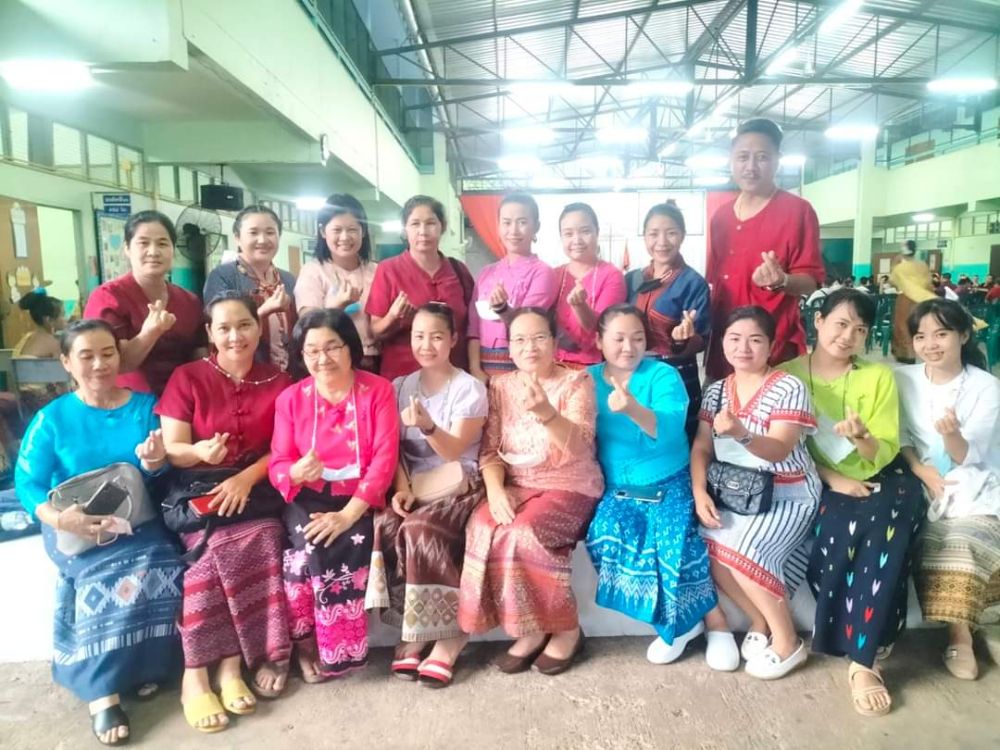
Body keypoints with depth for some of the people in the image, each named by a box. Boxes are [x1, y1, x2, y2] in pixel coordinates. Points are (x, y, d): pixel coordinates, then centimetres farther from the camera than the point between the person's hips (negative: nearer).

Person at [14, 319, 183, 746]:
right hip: (77, 529, -1)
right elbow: (27, 484, -5)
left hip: (141, 523, 2)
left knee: (160, 570, -28)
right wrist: (59, 518, -25)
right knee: (112, 578, -30)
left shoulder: (146, 406, 6)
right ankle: (102, 689, -18)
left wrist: (156, 464, -22)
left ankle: (149, 666, -8)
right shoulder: (51, 419, 3)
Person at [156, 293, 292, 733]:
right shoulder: (187, 378, 4)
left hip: (256, 491, 1)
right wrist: (200, 451, -23)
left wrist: (246, 478, -15)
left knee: (222, 548, -29)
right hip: (197, 491, -1)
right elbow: (171, 451, -1)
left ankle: (214, 666, -19)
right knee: (220, 543, -30)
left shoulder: (278, 382, 8)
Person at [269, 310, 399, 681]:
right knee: (311, 544, -28)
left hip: (359, 500, -1)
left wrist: (348, 514, -20)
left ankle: (332, 646, -4)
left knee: (347, 544, -28)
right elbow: (277, 465, -1)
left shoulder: (378, 390, -4)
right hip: (309, 499, 1)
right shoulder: (291, 398, 3)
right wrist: (297, 472, -27)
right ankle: (306, 640, -4)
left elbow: (385, 458, -11)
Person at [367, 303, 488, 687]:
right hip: (412, 486, 4)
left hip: (456, 486, -4)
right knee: (383, 527, -27)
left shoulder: (470, 388, -3)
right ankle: (411, 628, -12)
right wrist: (402, 486, -13)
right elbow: (394, 448, 4)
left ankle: (450, 632, -14)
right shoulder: (400, 387, 11)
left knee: (420, 531, -32)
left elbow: (454, 451, -12)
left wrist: (427, 426, -31)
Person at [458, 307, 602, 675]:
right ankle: (530, 630, -6)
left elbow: (579, 446, -20)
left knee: (521, 535, -29)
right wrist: (495, 490, -16)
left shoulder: (576, 381, -5)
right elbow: (490, 450, 3)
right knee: (481, 531, -24)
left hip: (570, 486, -4)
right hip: (516, 486, 4)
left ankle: (566, 629, -5)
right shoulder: (499, 386, 7)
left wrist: (546, 413, -39)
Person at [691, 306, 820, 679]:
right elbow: (701, 449, 2)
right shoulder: (716, 391, 6)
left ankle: (787, 641, -3)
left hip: (788, 496, -5)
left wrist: (741, 434, -41)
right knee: (704, 542, -20)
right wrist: (700, 493, -14)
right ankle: (761, 620, 4)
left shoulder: (789, 388, -11)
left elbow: (778, 451, -21)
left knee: (740, 549, -27)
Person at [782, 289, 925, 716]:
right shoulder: (787, 375, 0)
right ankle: (867, 649, -12)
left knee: (886, 534, -31)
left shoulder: (879, 377, 3)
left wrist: (862, 438, -24)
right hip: (820, 484, -1)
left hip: (880, 481, 1)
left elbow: (885, 453, -1)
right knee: (838, 530, -32)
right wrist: (832, 478, -14)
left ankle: (862, 659, -21)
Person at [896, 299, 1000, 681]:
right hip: (923, 485, 1)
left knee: (963, 540, -29)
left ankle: (961, 632, -6)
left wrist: (952, 435, -33)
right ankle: (961, 631, -12)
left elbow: (968, 456, -10)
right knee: (936, 539, -28)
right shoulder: (903, 379, 4)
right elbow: (898, 436, 0)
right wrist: (922, 471, -17)